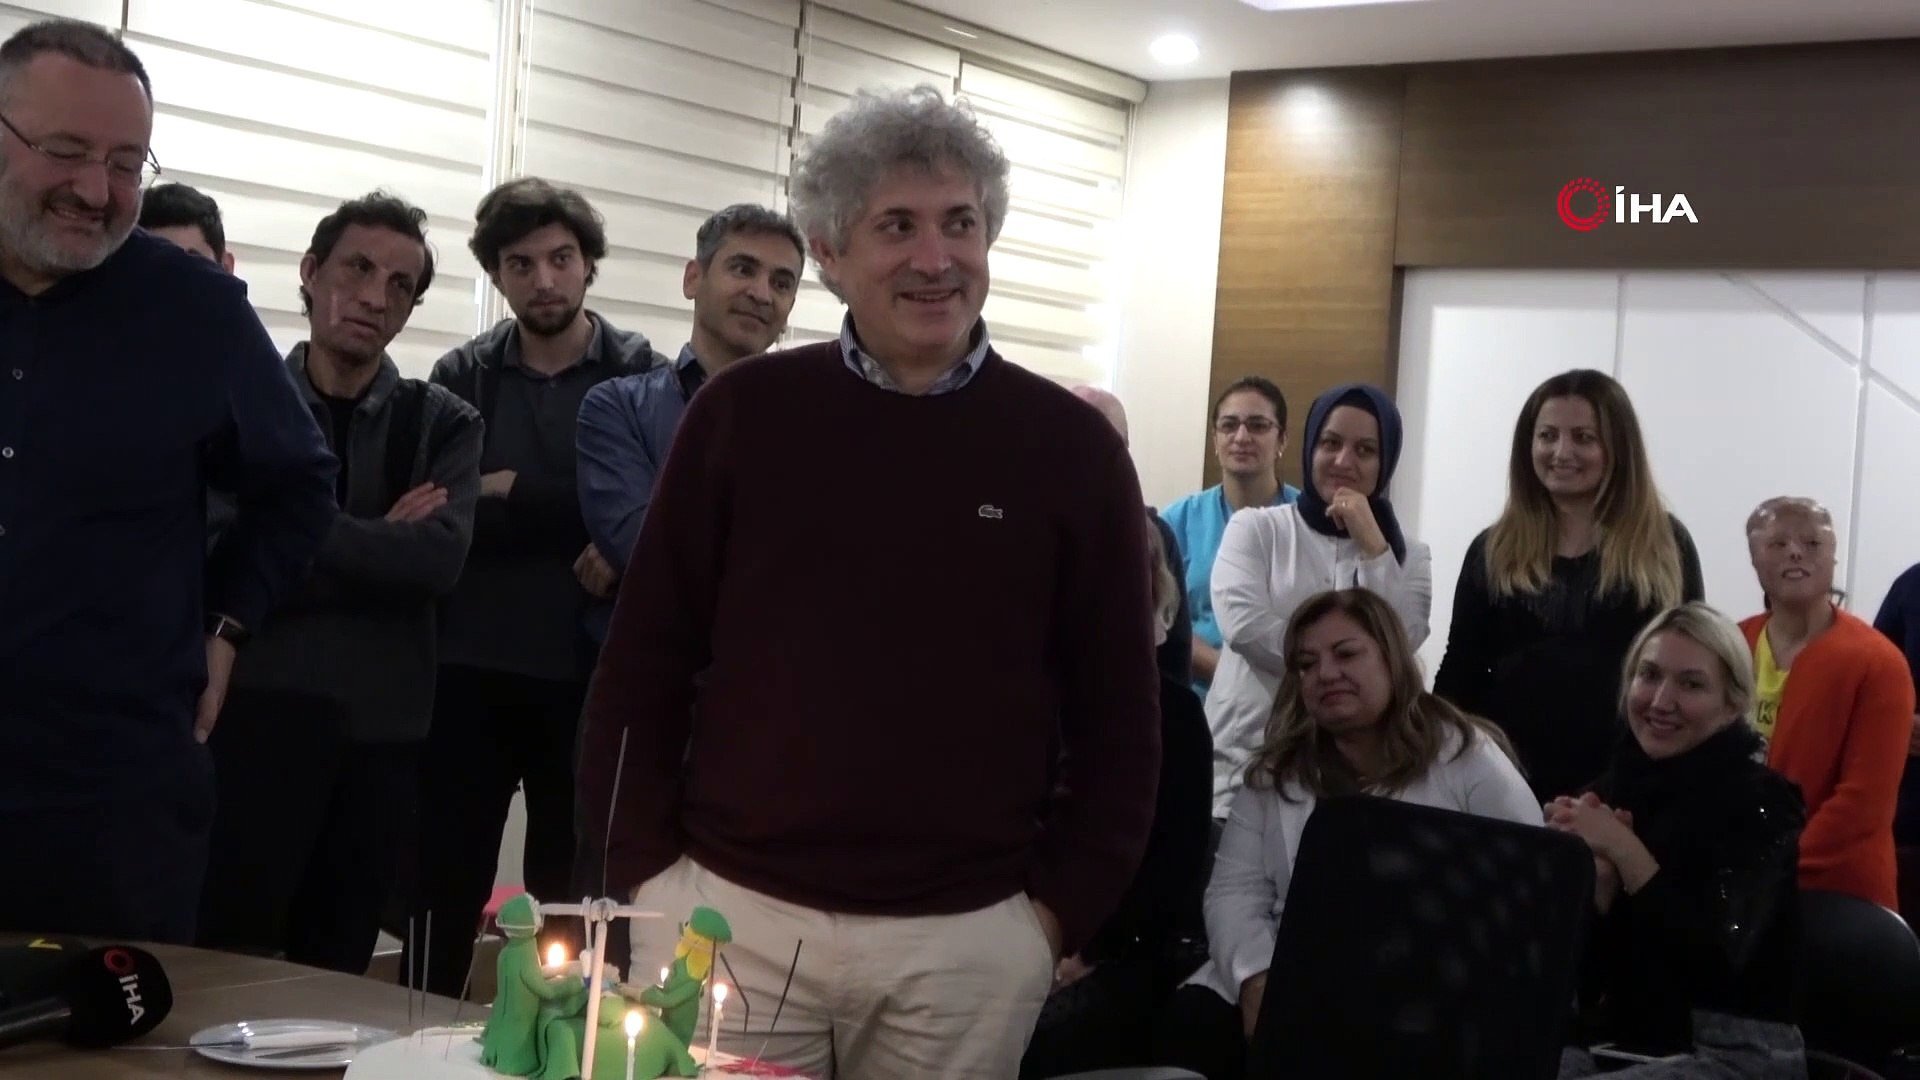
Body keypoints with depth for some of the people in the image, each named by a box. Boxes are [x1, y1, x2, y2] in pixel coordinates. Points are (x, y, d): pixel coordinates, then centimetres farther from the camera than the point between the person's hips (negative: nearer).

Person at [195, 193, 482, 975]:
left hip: (379, 732, 2)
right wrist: (381, 546, -11)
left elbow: (440, 558, -11)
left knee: (336, 977, 11)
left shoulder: (443, 424, 7)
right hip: (253, 719, -2)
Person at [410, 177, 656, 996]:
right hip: (471, 670, 2)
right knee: (444, 892, 7)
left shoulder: (640, 374, 2)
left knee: (569, 897, 7)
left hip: (587, 676, -1)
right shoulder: (462, 376, 7)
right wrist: (569, 514, -16)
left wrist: (507, 495, -16)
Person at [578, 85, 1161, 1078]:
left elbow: (1116, 711, 4)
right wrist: (644, 868, -1)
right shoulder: (743, 413, 1)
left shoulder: (1070, 447, 0)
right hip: (730, 910, 0)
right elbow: (642, 665, 5)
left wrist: (1062, 907, 0)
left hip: (970, 938, 0)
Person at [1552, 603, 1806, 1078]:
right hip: (1617, 1040, 5)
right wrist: (1600, 874, -12)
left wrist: (1624, 850, -19)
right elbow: (1582, 975, 3)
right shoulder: (1612, 787, 7)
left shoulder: (1760, 801, -6)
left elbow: (1718, 961, -21)